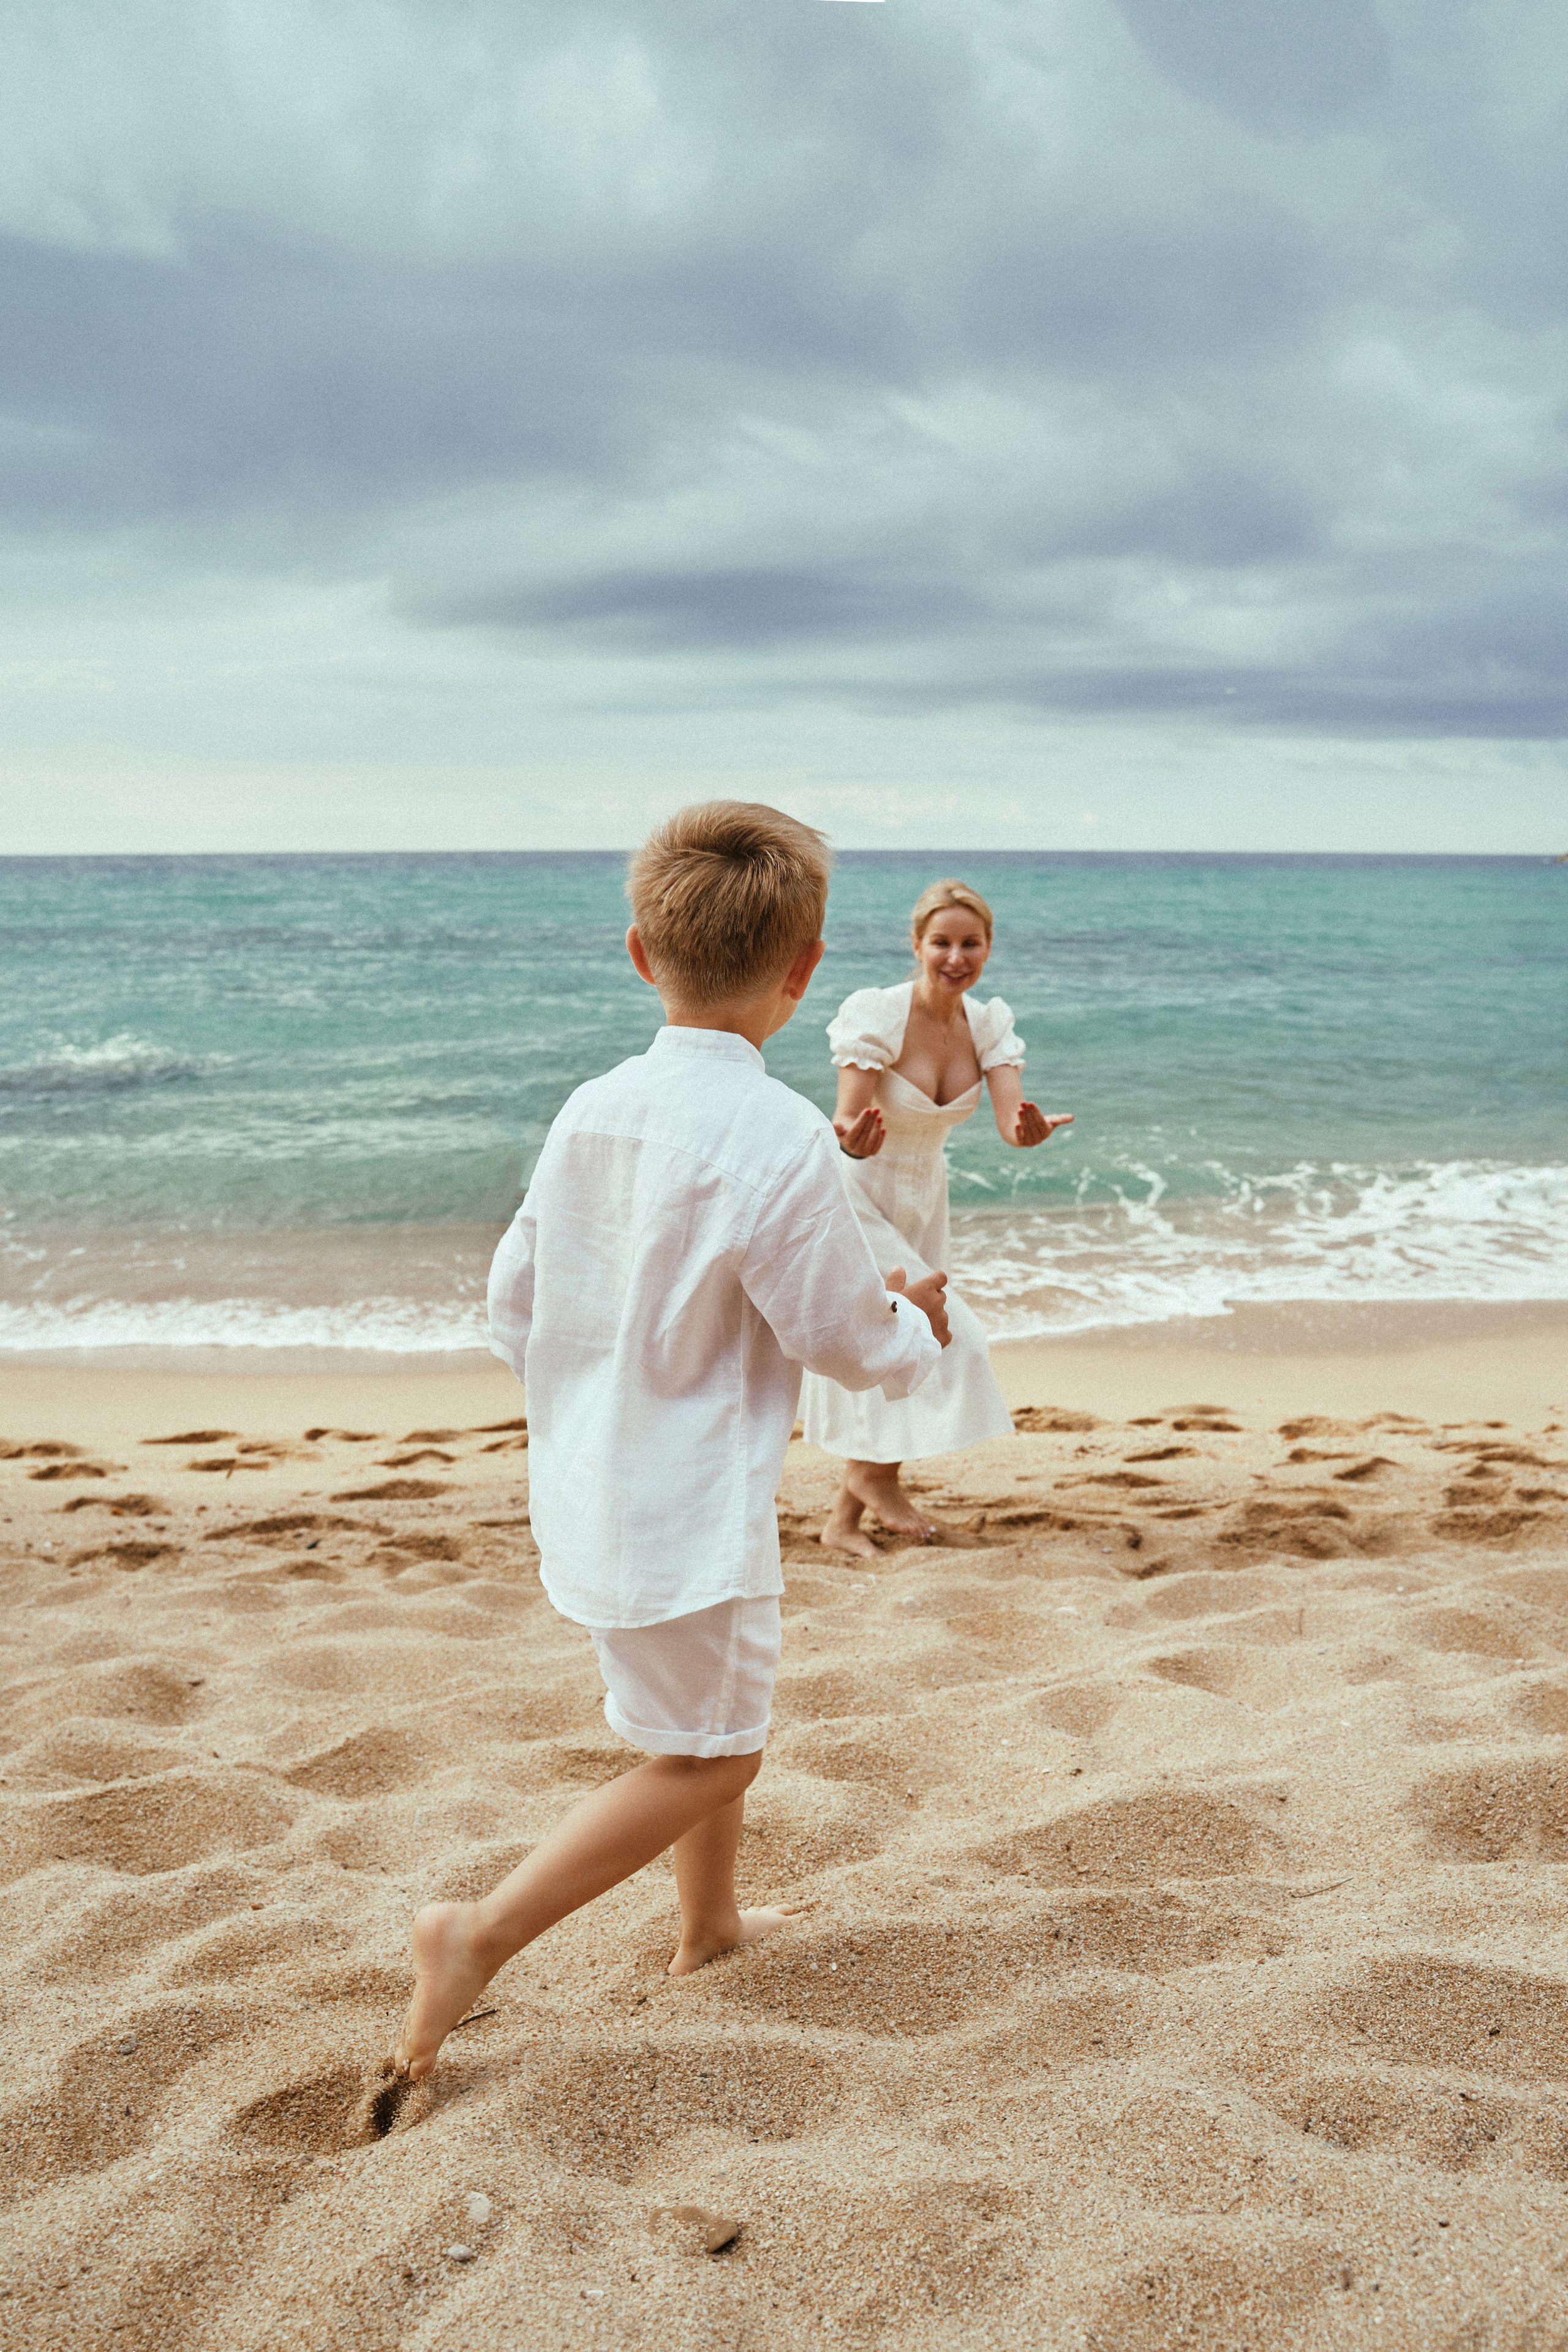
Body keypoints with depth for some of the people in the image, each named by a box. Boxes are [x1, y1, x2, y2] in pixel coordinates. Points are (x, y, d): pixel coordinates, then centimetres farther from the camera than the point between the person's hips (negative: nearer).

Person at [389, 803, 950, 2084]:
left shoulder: (590, 1111, -1)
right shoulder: (780, 1138, -22)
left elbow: (513, 1304, 6)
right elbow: (845, 1335, -14)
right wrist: (917, 1326, 8)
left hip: (590, 1486, 8)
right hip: (693, 1510, -8)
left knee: (722, 1712, 26)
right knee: (704, 1758, 10)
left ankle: (712, 1923, 43)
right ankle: (486, 1934, 6)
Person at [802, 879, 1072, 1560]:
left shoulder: (988, 1024, -6)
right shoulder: (877, 1015, -23)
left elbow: (1010, 1122, -20)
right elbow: (848, 1122, -26)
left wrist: (1030, 1130, -44)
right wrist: (853, 1141, -50)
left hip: (922, 1201, 6)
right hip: (857, 1200, -6)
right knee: (944, 1339, -16)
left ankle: (845, 1520, 28)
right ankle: (875, 1476, 8)